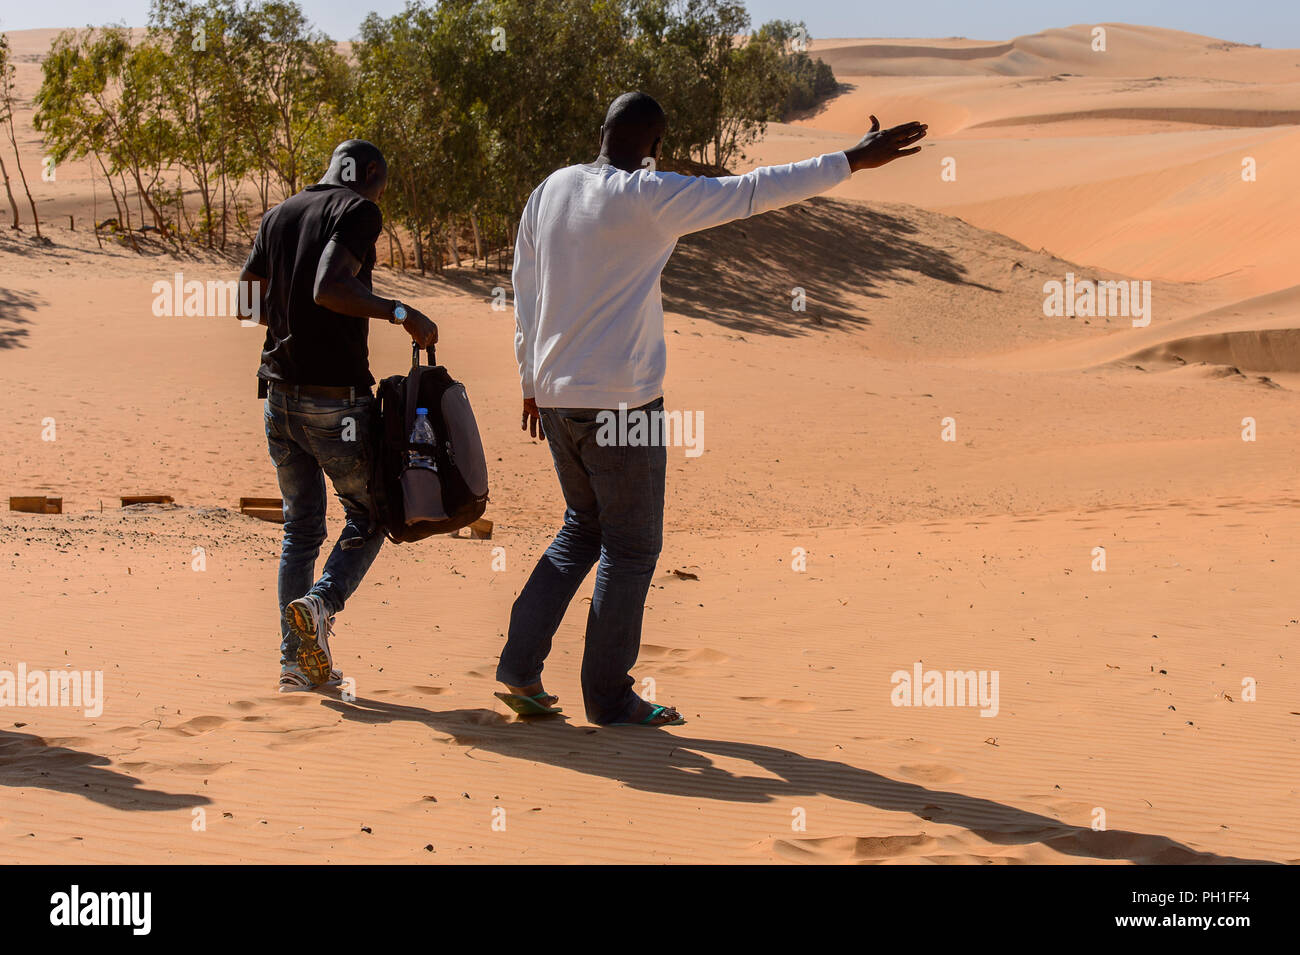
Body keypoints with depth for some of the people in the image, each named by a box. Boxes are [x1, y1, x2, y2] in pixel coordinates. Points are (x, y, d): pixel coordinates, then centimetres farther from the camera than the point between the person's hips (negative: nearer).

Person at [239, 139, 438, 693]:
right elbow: (328, 287, -22)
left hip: (279, 392, 6)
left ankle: (298, 662, 10)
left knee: (301, 526, 13)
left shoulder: (278, 216, 15)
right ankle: (321, 602, -16)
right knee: (367, 516, 10)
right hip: (335, 394, -6)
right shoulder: (359, 210, -7)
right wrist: (399, 313, -16)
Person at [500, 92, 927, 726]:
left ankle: (520, 666, 14)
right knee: (630, 548, 5)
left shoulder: (549, 191, 8)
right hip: (622, 400, -7)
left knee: (582, 529, 21)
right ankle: (609, 697, 13)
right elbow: (751, 192, -14)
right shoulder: (647, 197, -13)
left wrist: (532, 384, 21)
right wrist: (851, 161, -10)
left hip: (555, 393, 7)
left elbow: (525, 295, 13)